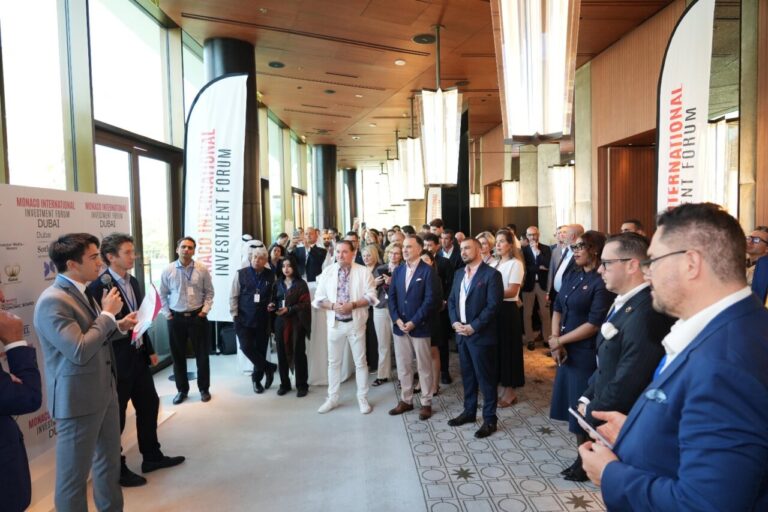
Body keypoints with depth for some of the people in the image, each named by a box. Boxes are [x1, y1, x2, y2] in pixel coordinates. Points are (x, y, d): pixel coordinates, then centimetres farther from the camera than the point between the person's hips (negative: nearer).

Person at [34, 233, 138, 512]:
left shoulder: (81, 292, 9)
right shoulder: (52, 301, -21)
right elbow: (80, 351, -28)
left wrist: (119, 327, 2)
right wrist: (108, 314, -19)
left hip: (104, 391, 9)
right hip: (78, 399, -9)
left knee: (109, 463, 21)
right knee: (74, 475, 8)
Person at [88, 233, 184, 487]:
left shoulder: (133, 281, 9)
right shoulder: (98, 286, -18)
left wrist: (149, 350, 16)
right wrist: (121, 326, -30)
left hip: (138, 355, 8)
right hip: (116, 361, -8)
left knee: (149, 404, 18)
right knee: (116, 415, 7)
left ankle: (151, 456, 35)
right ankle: (116, 469, 26)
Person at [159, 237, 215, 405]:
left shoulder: (202, 270, -3)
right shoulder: (168, 271, -1)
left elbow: (209, 292, 3)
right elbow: (163, 294, 7)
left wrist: (205, 309, -6)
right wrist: (166, 312, 0)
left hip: (197, 316, -1)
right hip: (176, 318, 1)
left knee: (202, 354, 6)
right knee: (178, 355, 9)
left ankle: (204, 388, 21)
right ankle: (182, 389, 25)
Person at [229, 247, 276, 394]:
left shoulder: (271, 275, -2)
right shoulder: (241, 274, -2)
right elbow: (233, 296, 1)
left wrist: (272, 308, -3)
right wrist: (235, 315, -3)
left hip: (263, 320, 1)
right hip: (244, 319, 0)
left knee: (260, 350, 8)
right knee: (247, 347, -9)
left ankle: (257, 379, 26)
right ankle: (269, 368, 12)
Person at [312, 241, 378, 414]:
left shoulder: (363, 271, -4)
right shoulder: (328, 272, 1)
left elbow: (371, 296, -7)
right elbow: (318, 299, 2)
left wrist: (353, 305, -20)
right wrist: (333, 306, -16)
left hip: (356, 322, -2)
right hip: (335, 323, 2)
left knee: (360, 362, 7)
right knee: (333, 362, 12)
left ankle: (362, 399, 21)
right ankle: (332, 399, 26)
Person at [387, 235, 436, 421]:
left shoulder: (427, 271, -7)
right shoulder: (398, 270, 9)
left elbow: (429, 299, -13)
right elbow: (392, 297, 7)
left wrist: (414, 322, -16)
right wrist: (397, 319, -6)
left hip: (419, 326, -5)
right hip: (399, 326, 5)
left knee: (424, 366, 6)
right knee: (403, 366, 12)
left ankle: (426, 403, 18)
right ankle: (406, 400, 26)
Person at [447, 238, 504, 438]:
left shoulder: (491, 274, -10)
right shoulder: (459, 274, 13)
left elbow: (493, 305, -16)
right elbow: (451, 300, 14)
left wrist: (473, 327, -17)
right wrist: (454, 322, -2)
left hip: (481, 334, -6)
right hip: (461, 333, 7)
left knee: (485, 377, 3)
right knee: (467, 375, 16)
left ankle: (489, 419, 14)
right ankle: (469, 411, 30)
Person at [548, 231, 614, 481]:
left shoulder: (602, 282, -15)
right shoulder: (571, 276, 8)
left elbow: (594, 323, -19)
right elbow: (558, 308, 7)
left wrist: (560, 341, -12)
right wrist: (556, 342, -6)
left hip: (587, 353, -7)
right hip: (566, 351, 7)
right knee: (574, 406, 15)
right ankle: (582, 457, 30)